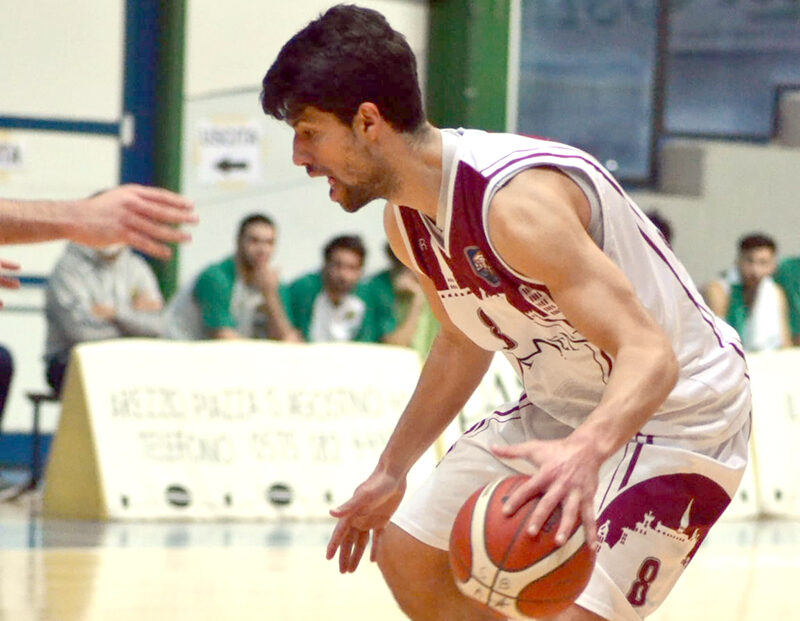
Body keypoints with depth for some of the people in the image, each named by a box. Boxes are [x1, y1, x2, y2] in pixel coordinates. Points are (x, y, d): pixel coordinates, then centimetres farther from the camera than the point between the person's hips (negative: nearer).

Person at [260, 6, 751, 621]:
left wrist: (586, 451, -57)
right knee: (407, 555, 12)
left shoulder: (518, 200, -33)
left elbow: (649, 354, -38)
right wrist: (391, 472, 20)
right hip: (562, 410, 9)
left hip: (679, 415, -9)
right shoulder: (405, 219, -4)